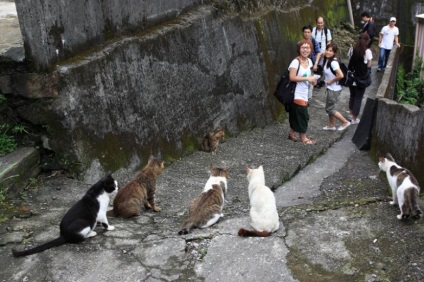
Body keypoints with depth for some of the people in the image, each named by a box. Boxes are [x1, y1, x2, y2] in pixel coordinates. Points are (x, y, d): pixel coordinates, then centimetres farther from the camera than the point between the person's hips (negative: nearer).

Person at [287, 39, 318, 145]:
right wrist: (307, 78, -22)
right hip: (296, 95, -8)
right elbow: (292, 77, -23)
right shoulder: (296, 62, -17)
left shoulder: (309, 61, 8)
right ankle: (303, 138, 14)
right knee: (303, 115, -1)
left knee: (296, 115, 16)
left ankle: (292, 134, 30)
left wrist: (312, 80, 1)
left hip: (304, 94, 8)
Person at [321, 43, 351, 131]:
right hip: (330, 88, 9)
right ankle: (331, 125, 35)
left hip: (334, 89, -9)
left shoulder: (333, 62, -26)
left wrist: (331, 81, -21)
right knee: (330, 107, 20)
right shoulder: (327, 60, -1)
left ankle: (345, 122, 16)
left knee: (329, 109, 2)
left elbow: (341, 75, -35)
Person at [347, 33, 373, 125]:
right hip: (361, 79, -4)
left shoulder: (353, 49, -2)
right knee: (358, 98, 6)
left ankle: (351, 114, 34)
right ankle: (354, 119, 10)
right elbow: (368, 65, -7)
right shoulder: (367, 51, -12)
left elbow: (350, 62, 1)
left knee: (352, 95, 21)